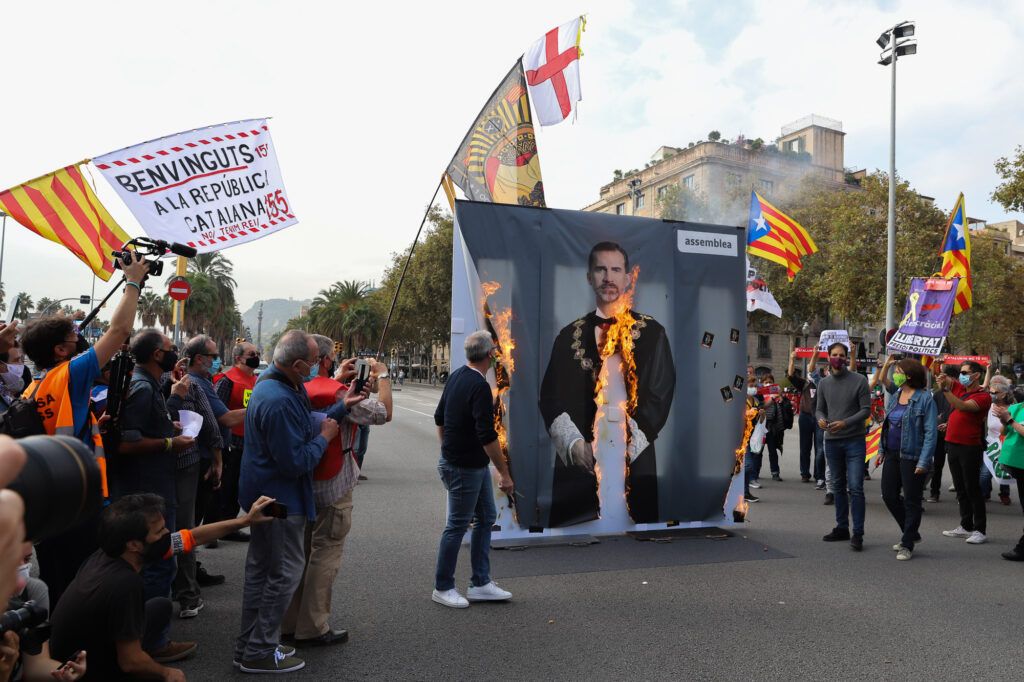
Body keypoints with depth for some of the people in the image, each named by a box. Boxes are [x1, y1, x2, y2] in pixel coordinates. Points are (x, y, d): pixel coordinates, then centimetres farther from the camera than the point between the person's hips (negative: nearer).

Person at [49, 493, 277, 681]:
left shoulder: (112, 552, -11)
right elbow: (130, 662, -25)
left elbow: (189, 538, -1)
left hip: (90, 646, 8)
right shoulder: (124, 583, -34)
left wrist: (245, 520, 2)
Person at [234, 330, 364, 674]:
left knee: (260, 570, 19)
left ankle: (248, 646, 33)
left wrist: (342, 406, 4)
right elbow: (296, 463, -28)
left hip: (264, 495, 11)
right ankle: (260, 653, 14)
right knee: (284, 573, 3)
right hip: (280, 499, -11)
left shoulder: (272, 382, 4)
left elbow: (303, 428, 11)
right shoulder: (279, 402, -30)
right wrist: (324, 437, -14)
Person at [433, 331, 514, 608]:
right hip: (465, 468, -9)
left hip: (476, 466, 9)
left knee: (486, 517, 14)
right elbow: (487, 436, -26)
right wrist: (505, 473, -20)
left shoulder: (456, 377, 6)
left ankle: (480, 584, 20)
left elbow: (439, 418, 15)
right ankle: (442, 588, 18)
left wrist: (447, 449, 25)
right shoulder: (479, 387, -23)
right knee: (457, 525, 3)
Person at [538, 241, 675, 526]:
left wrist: (624, 446, -12)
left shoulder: (652, 334, 4)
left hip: (634, 461, -1)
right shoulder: (570, 336, 9)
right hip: (577, 461, 1)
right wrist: (575, 445, -11)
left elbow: (660, 396, -2)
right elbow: (552, 399, 4)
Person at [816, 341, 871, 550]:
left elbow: (866, 409, -7)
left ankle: (858, 533, -3)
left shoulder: (859, 380, -5)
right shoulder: (824, 383, 8)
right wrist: (820, 419, -9)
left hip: (854, 441, -4)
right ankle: (841, 528, 25)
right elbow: (819, 408, 13)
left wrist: (845, 423, -19)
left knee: (855, 488, -8)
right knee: (838, 486, 14)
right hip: (831, 441, 5)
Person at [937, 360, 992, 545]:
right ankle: (966, 527, 23)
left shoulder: (983, 396, -12)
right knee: (960, 488, 13)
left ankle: (979, 531, 5)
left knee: (972, 488, -2)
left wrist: (945, 389, -36)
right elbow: (943, 379, 9)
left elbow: (964, 406, -27)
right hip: (953, 444, 7)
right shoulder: (959, 389, 8)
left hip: (970, 448, -7)